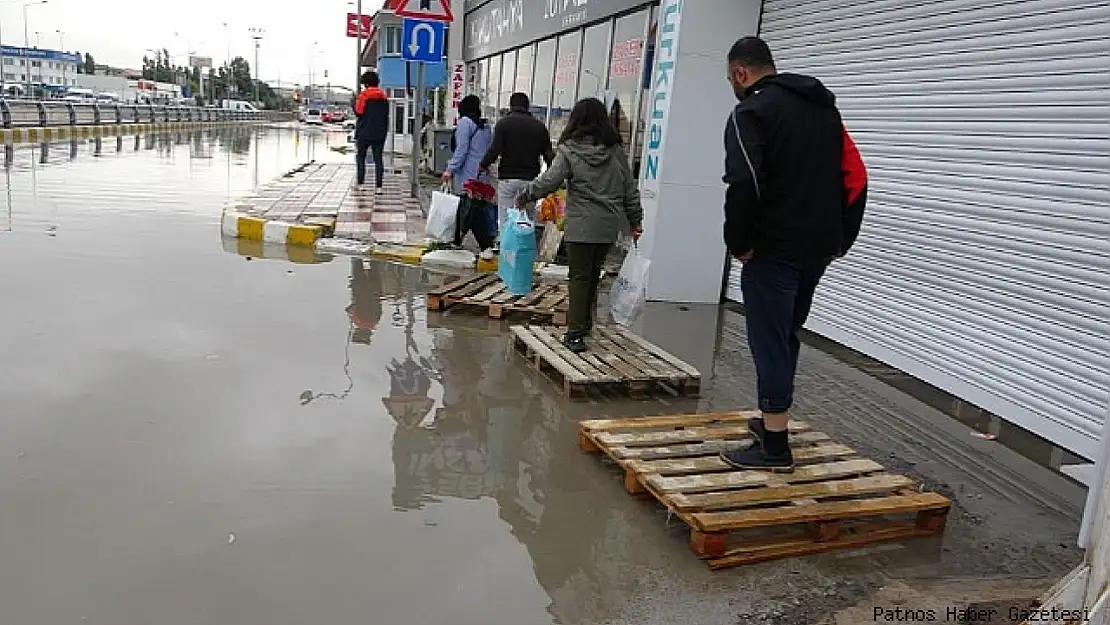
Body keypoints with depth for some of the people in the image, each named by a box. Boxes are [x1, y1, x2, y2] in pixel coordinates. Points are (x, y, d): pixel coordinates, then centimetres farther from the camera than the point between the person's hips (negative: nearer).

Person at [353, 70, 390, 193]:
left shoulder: (363, 95, -8)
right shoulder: (384, 97, 7)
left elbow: (358, 112, -9)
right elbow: (386, 116, 12)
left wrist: (354, 102, 7)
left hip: (364, 132, -4)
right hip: (379, 133, 4)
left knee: (360, 157, 9)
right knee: (378, 158, 4)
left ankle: (360, 182, 6)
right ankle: (378, 186, -1)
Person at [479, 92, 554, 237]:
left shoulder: (503, 123, 0)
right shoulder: (539, 126, 8)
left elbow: (495, 149, -10)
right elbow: (548, 153, 6)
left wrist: (483, 165, 5)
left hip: (507, 177, -2)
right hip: (530, 178, 2)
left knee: (504, 219, 1)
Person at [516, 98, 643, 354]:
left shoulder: (569, 152, -7)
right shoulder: (617, 152, 6)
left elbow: (547, 182, -10)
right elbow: (630, 190, 10)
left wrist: (524, 197, 5)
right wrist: (635, 221, 20)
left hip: (581, 226, -4)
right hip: (609, 227, 4)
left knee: (580, 276, 0)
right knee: (593, 274, 19)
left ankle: (576, 333, -4)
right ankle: (584, 322, 33)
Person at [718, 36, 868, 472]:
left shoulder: (750, 112, -8)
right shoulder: (824, 107, 17)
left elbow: (744, 184, -23)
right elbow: (855, 176, 15)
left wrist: (739, 243, -13)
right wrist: (841, 237, 16)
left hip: (774, 249, -8)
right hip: (819, 248, 8)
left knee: (770, 342, -1)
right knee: (785, 336, 21)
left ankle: (774, 447, 5)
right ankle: (773, 419, 33)